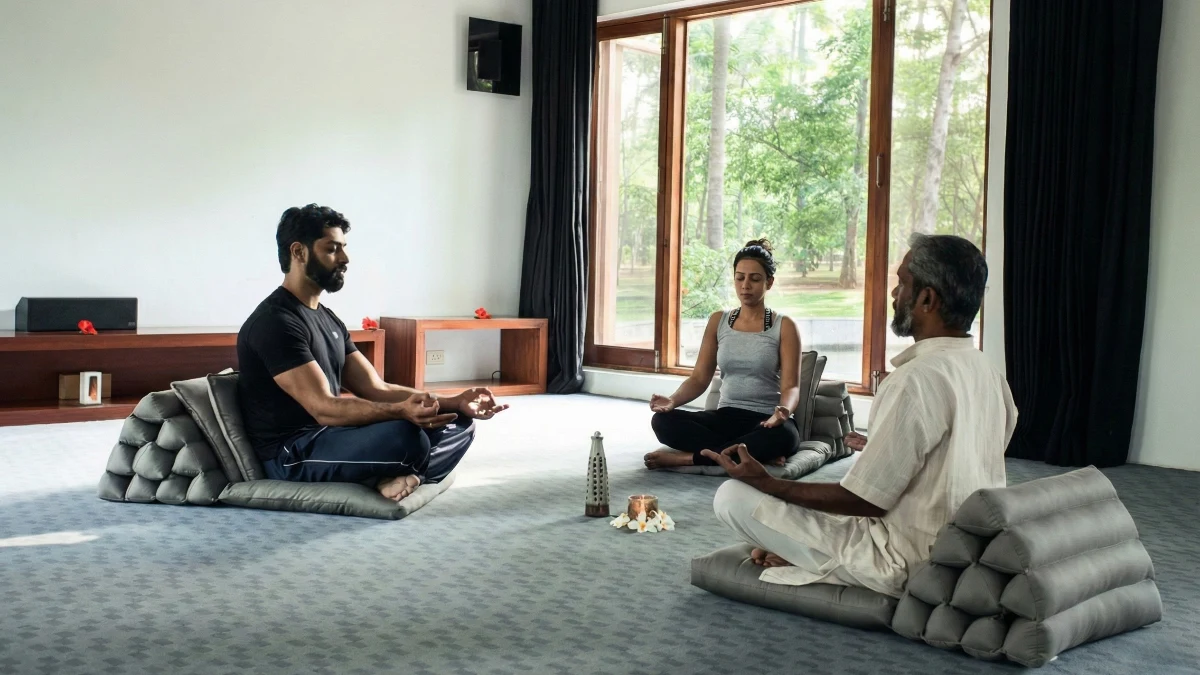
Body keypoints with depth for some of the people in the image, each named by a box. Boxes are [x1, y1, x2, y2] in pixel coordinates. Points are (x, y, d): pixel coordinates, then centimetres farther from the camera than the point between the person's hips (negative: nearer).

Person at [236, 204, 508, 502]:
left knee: (459, 424, 0)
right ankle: (406, 479, -4)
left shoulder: (328, 319, 15)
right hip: (292, 455, -10)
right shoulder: (274, 322, -16)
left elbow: (375, 389, 9)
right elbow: (324, 408, -25)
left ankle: (398, 478, -22)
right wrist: (401, 411, -41)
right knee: (405, 437, -35)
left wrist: (455, 402, -5)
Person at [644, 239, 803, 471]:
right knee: (663, 420, -23)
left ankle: (688, 457, -29)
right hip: (726, 417, 3)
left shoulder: (784, 327, -1)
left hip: (767, 422, -3)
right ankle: (757, 454, -25)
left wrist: (783, 411, -34)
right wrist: (673, 400, -16)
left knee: (784, 435, -41)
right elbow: (700, 378, 6)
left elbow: (791, 386, -10)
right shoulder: (718, 321, 9)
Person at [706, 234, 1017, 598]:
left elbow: (864, 500, -22)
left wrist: (767, 483, -13)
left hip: (906, 566, -9)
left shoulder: (917, 380, -26)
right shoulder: (990, 375, 1)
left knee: (732, 496, -8)